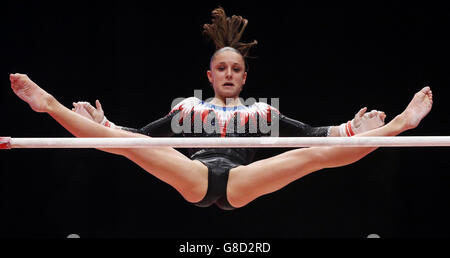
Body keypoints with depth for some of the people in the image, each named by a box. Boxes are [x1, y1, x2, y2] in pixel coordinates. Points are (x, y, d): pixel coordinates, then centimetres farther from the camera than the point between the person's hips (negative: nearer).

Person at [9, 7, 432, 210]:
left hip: (239, 182, 0)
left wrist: (350, 130, 7)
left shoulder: (260, 111, 29)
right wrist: (101, 124, 9)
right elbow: (140, 135, 24)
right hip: (195, 176, 0)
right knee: (123, 140, -20)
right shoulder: (189, 107, 29)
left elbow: (309, 133, 22)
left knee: (318, 154, -18)